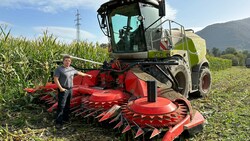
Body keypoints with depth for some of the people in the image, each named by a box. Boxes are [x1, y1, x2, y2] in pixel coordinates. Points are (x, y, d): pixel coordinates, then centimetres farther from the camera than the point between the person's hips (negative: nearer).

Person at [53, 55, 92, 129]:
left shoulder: (72, 69, 13)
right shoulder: (59, 69, -7)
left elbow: (79, 73, 28)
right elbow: (55, 79, -12)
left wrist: (87, 75, 37)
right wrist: (60, 88, -18)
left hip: (70, 89, 7)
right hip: (63, 90, -7)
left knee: (67, 105, 15)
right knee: (61, 106, -8)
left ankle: (66, 118, 29)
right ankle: (58, 122, -2)